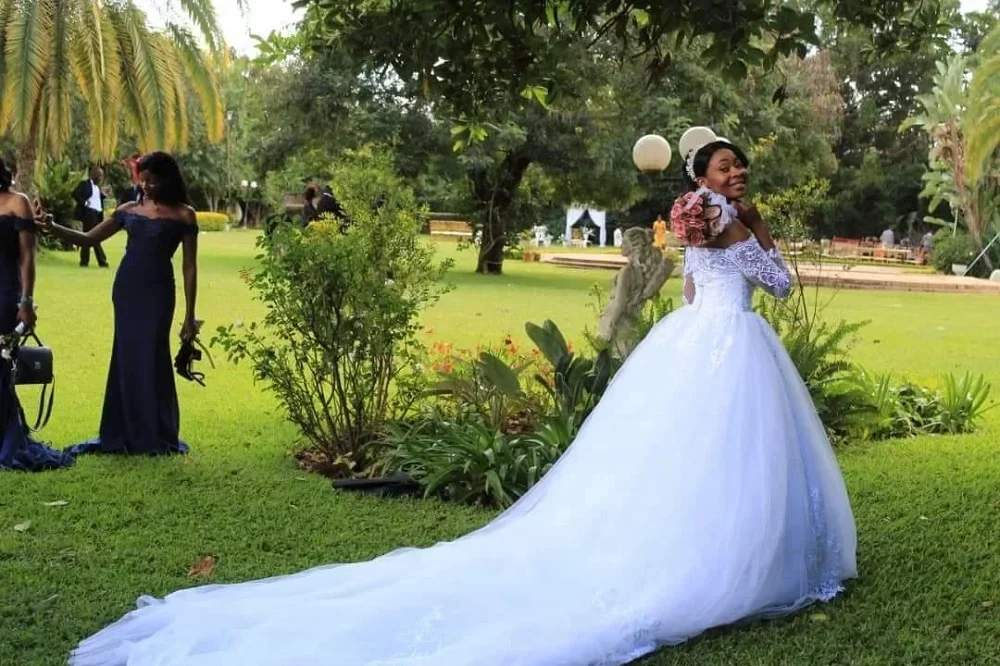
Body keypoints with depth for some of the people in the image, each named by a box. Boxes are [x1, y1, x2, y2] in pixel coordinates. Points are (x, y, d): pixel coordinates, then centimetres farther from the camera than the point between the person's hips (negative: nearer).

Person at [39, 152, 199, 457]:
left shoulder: (183, 215, -2)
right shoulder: (129, 210, 10)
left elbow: (189, 267, -3)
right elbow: (89, 239, 12)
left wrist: (189, 315, -6)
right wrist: (52, 228, -4)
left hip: (157, 291, -4)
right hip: (125, 288, 4)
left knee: (152, 359, -5)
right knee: (126, 359, 7)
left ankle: (156, 436, 5)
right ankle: (123, 434, 15)